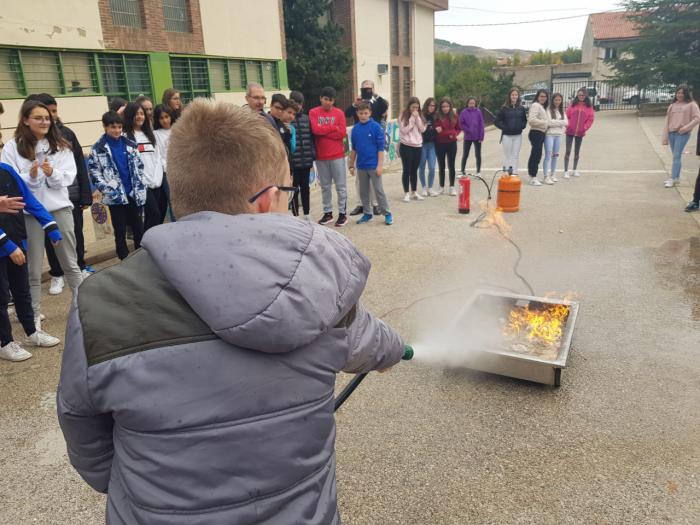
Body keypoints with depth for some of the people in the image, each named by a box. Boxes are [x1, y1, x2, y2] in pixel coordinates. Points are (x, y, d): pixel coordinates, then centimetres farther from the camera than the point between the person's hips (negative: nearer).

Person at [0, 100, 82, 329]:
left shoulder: (60, 145, 6)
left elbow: (69, 176, -2)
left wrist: (53, 173, -21)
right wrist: (30, 177, -21)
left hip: (59, 208, 1)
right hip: (29, 212, -1)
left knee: (70, 262, 12)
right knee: (33, 269, 7)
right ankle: (34, 316, 18)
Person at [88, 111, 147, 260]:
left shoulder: (130, 145, 7)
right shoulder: (98, 148, -3)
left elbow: (139, 166, 11)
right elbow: (94, 171, -5)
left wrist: (139, 187, 2)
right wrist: (106, 189, -14)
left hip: (134, 193, 3)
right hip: (115, 196, -3)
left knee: (138, 227, 9)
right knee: (120, 230, 5)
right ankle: (125, 261, 14)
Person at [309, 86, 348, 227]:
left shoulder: (339, 113, 1)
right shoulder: (313, 112, 2)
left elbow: (342, 133, -10)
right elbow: (315, 129, -13)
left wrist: (323, 131, -11)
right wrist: (333, 128, -10)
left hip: (337, 155, -1)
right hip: (320, 156, 1)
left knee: (341, 186, 2)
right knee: (325, 186, 9)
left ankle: (342, 213, 9)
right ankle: (327, 213, 18)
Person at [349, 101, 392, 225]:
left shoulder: (376, 127, -9)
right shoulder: (355, 129, 3)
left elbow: (380, 148, -8)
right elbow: (354, 149, 11)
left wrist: (379, 165, -13)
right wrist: (352, 165, 12)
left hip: (373, 166, -4)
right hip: (361, 166, 5)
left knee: (379, 190, -1)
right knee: (363, 191, 12)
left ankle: (387, 214, 9)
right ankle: (367, 213, 25)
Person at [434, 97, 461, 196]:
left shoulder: (454, 115, 0)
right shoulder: (437, 116, -8)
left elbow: (458, 128, 11)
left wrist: (455, 134, -8)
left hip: (452, 144, 1)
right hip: (440, 144, -1)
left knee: (451, 166, 6)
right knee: (441, 166, 9)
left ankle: (452, 187, 16)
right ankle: (442, 187, 20)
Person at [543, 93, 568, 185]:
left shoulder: (562, 111, 12)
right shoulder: (548, 109, -7)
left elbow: (566, 122, 2)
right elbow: (548, 122, -17)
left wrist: (554, 122, -8)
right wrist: (560, 122, -6)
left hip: (558, 135, 6)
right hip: (549, 134, -6)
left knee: (555, 155, 12)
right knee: (548, 156, -9)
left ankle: (553, 175, 21)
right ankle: (546, 176, -8)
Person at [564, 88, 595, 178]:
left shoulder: (589, 106, 2)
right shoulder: (573, 104, 1)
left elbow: (591, 118, 1)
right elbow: (567, 115, 1)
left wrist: (585, 128, -8)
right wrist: (567, 125, -11)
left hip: (580, 133, 1)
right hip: (570, 131, -1)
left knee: (577, 152, 13)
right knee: (568, 151, -5)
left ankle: (575, 170, 24)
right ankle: (566, 171, -3)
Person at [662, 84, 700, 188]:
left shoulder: (691, 104, 3)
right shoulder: (672, 106, 15)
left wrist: (686, 128, -17)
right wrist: (665, 137, 8)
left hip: (682, 134, -5)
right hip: (671, 133, 5)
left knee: (676, 156, -10)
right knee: (676, 156, 9)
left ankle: (673, 179, -10)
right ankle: (677, 178, 15)